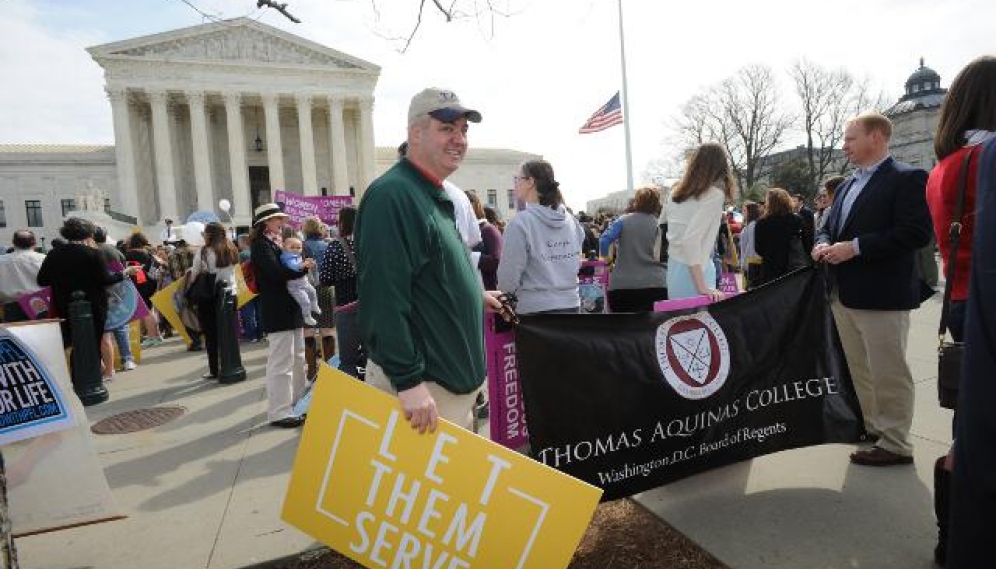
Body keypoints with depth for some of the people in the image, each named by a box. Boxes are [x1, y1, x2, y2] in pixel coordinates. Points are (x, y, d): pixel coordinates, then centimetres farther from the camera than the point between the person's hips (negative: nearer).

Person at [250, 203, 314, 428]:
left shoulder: (277, 243, 19)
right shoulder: (261, 244, -9)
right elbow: (276, 272, -22)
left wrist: (301, 266, -3)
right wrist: (302, 267, -12)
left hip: (291, 308, 10)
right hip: (277, 312, -10)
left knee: (297, 358, 15)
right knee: (281, 361, -5)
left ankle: (296, 403, 27)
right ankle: (279, 411, 4)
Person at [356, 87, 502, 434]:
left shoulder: (437, 198, 14)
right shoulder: (392, 195, -19)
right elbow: (385, 297, -27)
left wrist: (473, 295, 22)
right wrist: (408, 381, -28)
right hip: (422, 390, -10)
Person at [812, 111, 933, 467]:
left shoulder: (908, 178, -9)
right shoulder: (847, 185, 17)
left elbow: (916, 233, -19)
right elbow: (829, 226, 21)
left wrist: (856, 247, -22)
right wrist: (823, 244, -2)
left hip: (882, 294, -8)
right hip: (845, 293, 8)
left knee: (888, 373, 1)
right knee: (859, 369, 18)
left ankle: (895, 444, 13)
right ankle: (871, 429, 32)